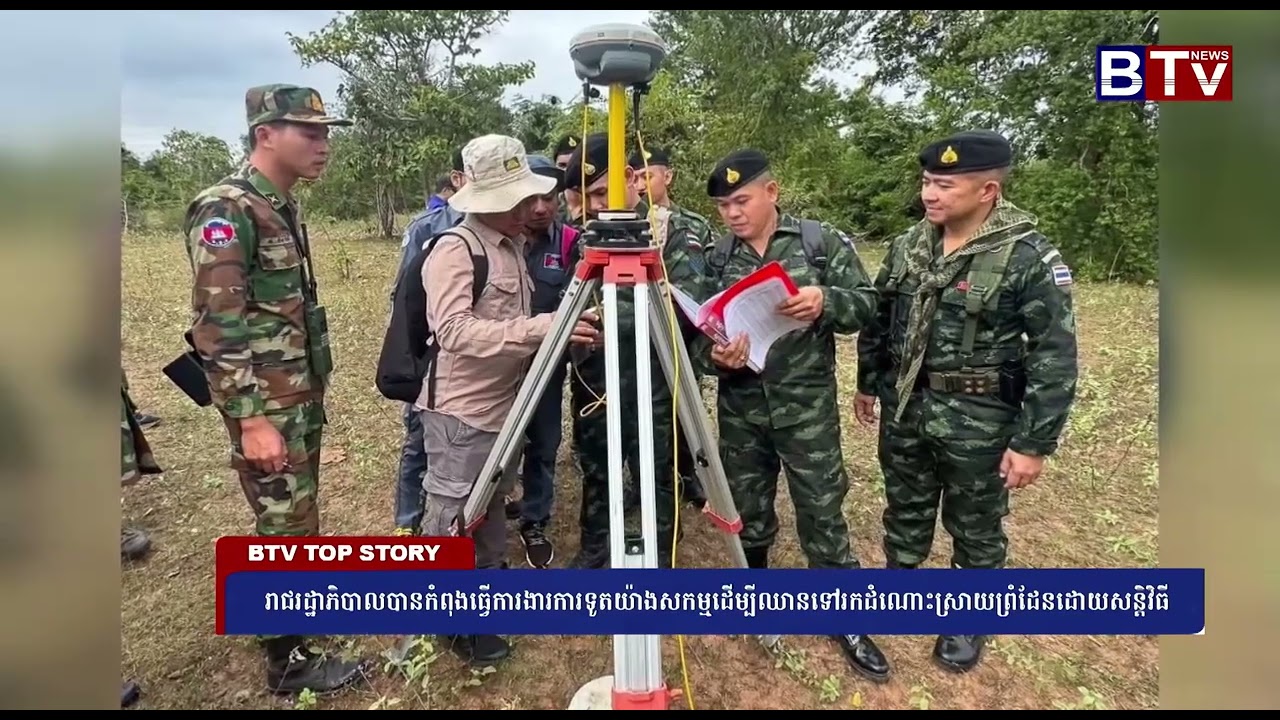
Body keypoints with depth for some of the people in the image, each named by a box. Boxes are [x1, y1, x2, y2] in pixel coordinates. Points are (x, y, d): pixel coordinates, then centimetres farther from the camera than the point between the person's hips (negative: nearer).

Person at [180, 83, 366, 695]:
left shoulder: (282, 206, 11)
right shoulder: (226, 209, -16)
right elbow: (218, 325, -21)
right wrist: (251, 419, -23)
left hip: (301, 394, 9)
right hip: (266, 403, -8)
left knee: (294, 517, 19)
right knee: (286, 526, 0)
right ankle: (289, 662, 15)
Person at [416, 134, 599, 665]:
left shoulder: (514, 244, 10)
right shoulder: (455, 248, -17)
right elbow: (456, 331, -29)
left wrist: (560, 327, 1)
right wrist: (543, 327, -34)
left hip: (504, 406, 9)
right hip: (460, 411, -9)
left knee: (491, 510, 21)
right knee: (451, 521, 3)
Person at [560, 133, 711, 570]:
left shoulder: (676, 233, -5)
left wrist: (609, 312, -27)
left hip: (652, 382, -4)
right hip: (594, 380, 4)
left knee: (655, 479, 5)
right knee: (595, 473, 17)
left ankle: (658, 561, 25)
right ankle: (593, 554, 36)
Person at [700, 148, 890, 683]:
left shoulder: (823, 242, -3)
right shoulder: (717, 257, 4)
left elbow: (865, 304, -3)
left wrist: (826, 300, -23)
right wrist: (716, 353, -17)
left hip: (807, 403, -2)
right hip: (740, 404, 3)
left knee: (822, 510, 3)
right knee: (747, 505, 14)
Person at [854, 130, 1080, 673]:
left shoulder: (1030, 257, -16)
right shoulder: (907, 246, 1)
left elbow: (1055, 357, -15)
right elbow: (878, 320, 12)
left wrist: (1034, 442, -16)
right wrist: (868, 383, 16)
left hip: (978, 420, -4)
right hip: (905, 407, 5)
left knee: (976, 528, 14)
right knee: (905, 509, 22)